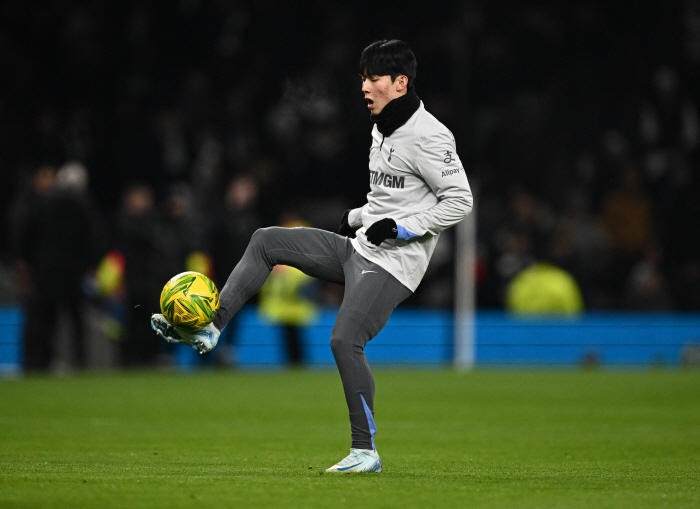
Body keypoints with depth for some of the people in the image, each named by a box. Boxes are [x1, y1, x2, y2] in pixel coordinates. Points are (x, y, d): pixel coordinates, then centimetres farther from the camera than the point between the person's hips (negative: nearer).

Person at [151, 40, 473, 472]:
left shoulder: (428, 136, -16)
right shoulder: (382, 129, 13)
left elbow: (459, 200, -18)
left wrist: (400, 227, -20)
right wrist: (360, 216, 13)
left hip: (394, 263, -10)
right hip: (360, 246, 10)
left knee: (345, 340, -20)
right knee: (266, 242, 5)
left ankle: (366, 451, -10)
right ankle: (210, 328, 3)